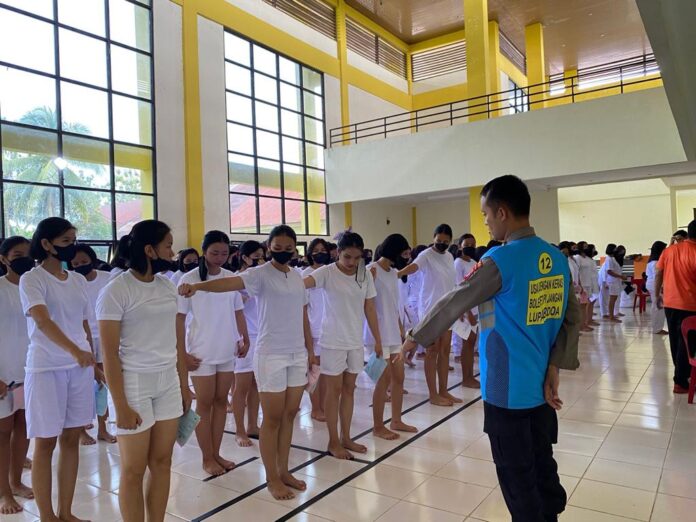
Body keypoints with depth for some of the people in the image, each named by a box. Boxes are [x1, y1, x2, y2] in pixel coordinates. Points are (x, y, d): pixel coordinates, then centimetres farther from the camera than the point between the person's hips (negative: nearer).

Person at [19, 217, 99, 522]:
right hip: (46, 369, -5)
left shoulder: (78, 280, 9)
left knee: (71, 439, 10)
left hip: (80, 367, 5)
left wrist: (94, 364, 13)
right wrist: (75, 351, -38)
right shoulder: (31, 279, -8)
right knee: (46, 443, 5)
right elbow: (42, 321, -24)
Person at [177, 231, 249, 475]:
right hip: (201, 353, -4)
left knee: (221, 401, 11)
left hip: (227, 351, 4)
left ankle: (216, 453, 24)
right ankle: (207, 458, 18)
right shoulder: (189, 279, -8)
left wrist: (245, 338, 0)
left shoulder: (231, 278, 3)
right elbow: (179, 318, -7)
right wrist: (181, 353, -10)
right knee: (204, 403, 6)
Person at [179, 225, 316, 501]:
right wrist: (198, 286, -47)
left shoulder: (297, 277, 9)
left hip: (297, 354, 6)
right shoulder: (260, 274, -10)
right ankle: (272, 478, 18)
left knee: (289, 415, 14)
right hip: (271, 355, -6)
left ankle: (284, 471, 28)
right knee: (272, 418, 4)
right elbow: (230, 282, -29)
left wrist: (310, 349, 16)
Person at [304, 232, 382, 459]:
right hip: (333, 341, -5)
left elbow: (370, 309, 6)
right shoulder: (328, 272, -14)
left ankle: (346, 437, 27)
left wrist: (377, 340, 7)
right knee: (334, 390, 5)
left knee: (349, 389, 14)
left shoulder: (365, 275, 0)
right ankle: (333, 441, 19)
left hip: (356, 341, 5)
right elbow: (303, 282, -33)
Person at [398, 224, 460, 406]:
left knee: (445, 350, 11)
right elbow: (412, 267, -31)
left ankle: (443, 391, 20)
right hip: (431, 309, -7)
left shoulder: (449, 257, 10)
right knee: (432, 351, -1)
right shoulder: (426, 255, -11)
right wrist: (394, 274, -51)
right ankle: (433, 394, 6)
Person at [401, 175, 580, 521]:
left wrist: (414, 338, -1)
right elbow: (572, 318, 4)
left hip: (507, 389, -7)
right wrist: (554, 369, 3)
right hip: (541, 386, 7)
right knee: (542, 466, 21)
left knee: (516, 475, 9)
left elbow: (453, 304, -13)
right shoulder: (557, 259, 4)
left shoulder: (500, 261, -19)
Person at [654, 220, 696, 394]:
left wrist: (658, 295, 17)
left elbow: (658, 274, 7)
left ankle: (682, 373, 33)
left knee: (675, 340, 17)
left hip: (669, 302, 6)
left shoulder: (669, 250, 3)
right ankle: (681, 382, 4)